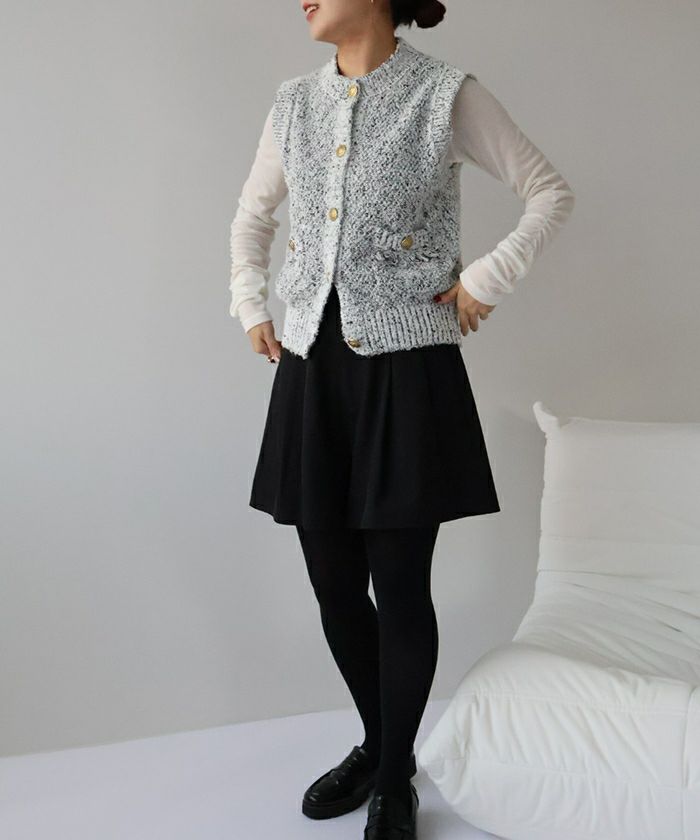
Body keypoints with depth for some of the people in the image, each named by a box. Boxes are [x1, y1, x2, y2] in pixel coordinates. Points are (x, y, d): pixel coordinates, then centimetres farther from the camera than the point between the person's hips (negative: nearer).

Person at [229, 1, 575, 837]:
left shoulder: (447, 96, -3)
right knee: (334, 585, 11)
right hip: (312, 368, 5)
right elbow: (252, 215, 26)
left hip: (407, 369, -4)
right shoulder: (294, 103, 11)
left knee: (400, 589, 3)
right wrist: (250, 308, 15)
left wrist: (484, 282, -6)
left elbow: (551, 191, 3)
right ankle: (377, 743, 35)